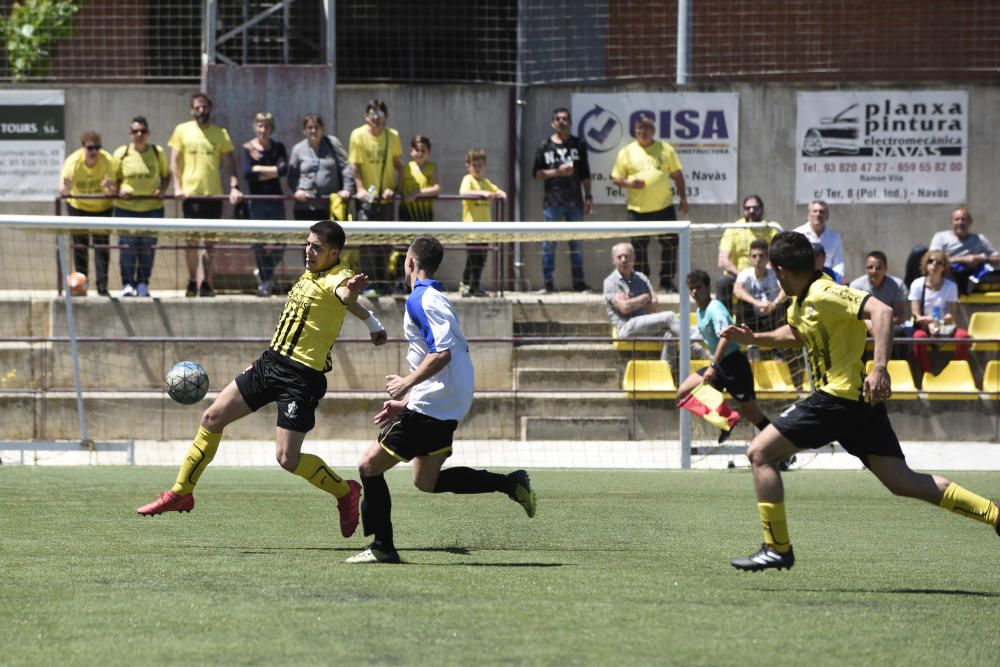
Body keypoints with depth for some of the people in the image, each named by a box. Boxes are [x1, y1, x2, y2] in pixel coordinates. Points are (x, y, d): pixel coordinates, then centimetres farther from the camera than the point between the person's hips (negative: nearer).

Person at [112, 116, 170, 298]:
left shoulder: (158, 152, 5)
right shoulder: (121, 154, 2)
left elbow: (166, 175, 15)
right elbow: (113, 178, 8)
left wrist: (162, 190, -5)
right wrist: (119, 190, -12)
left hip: (152, 207, 1)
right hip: (126, 207, -1)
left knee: (148, 246, 2)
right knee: (127, 245, -4)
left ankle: (143, 283, 15)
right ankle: (127, 284, 5)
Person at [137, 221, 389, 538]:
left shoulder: (339, 277, -15)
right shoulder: (309, 274, 10)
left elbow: (344, 296, -41)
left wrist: (352, 290, -64)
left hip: (302, 378, -8)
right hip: (271, 362, 8)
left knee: (287, 459, -12)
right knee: (212, 418, 7)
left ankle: (345, 491, 13)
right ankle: (181, 492, 21)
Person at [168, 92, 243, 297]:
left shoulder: (220, 134, 9)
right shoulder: (182, 130, 6)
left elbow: (229, 163, 9)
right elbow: (175, 161, 5)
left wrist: (234, 186, -5)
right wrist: (177, 187, -7)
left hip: (214, 193, 1)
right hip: (190, 193, -1)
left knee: (210, 242, 3)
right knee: (192, 240, 0)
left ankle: (207, 284, 9)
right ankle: (192, 283, 9)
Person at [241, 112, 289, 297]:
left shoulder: (278, 148, 6)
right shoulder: (248, 148, 0)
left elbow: (283, 169, -9)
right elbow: (246, 173, -14)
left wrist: (259, 170, -11)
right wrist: (272, 171, -9)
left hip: (276, 199, 2)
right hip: (256, 200, -2)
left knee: (278, 245, 1)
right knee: (260, 243, -3)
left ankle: (266, 273, 27)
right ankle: (265, 281, 7)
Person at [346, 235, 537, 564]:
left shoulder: (419, 300, -15)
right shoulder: (436, 298, 17)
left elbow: (441, 354, -26)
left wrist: (407, 383, -19)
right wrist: (406, 401, 22)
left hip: (430, 409, -10)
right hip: (448, 407, 10)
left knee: (370, 464, -3)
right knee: (427, 481, 19)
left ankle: (382, 547, 0)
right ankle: (511, 484, 14)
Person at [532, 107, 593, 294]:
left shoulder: (578, 145, 8)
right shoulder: (545, 147, 4)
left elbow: (585, 174, 10)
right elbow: (537, 174, 2)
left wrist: (588, 196, 4)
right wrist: (558, 172, -12)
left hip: (574, 201, 1)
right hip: (552, 201, -1)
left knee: (576, 243, 5)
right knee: (549, 243, -1)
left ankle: (579, 283, 9)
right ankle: (547, 283, 3)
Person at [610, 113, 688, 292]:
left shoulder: (665, 149, 7)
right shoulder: (627, 152, 4)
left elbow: (677, 174, 13)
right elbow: (615, 178, 6)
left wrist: (683, 197, 9)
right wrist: (629, 183, -13)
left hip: (664, 207, 1)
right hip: (637, 209, -1)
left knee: (670, 243, 0)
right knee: (639, 247, 3)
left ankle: (666, 281, 11)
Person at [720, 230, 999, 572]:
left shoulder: (824, 295, -15)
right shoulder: (801, 303, 15)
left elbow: (881, 311, -28)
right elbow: (795, 334, 38)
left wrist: (879, 369, -36)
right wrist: (753, 338, 26)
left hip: (841, 396, -10)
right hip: (860, 403, 10)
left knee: (759, 453, -5)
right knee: (902, 482, 6)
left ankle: (777, 548, -3)